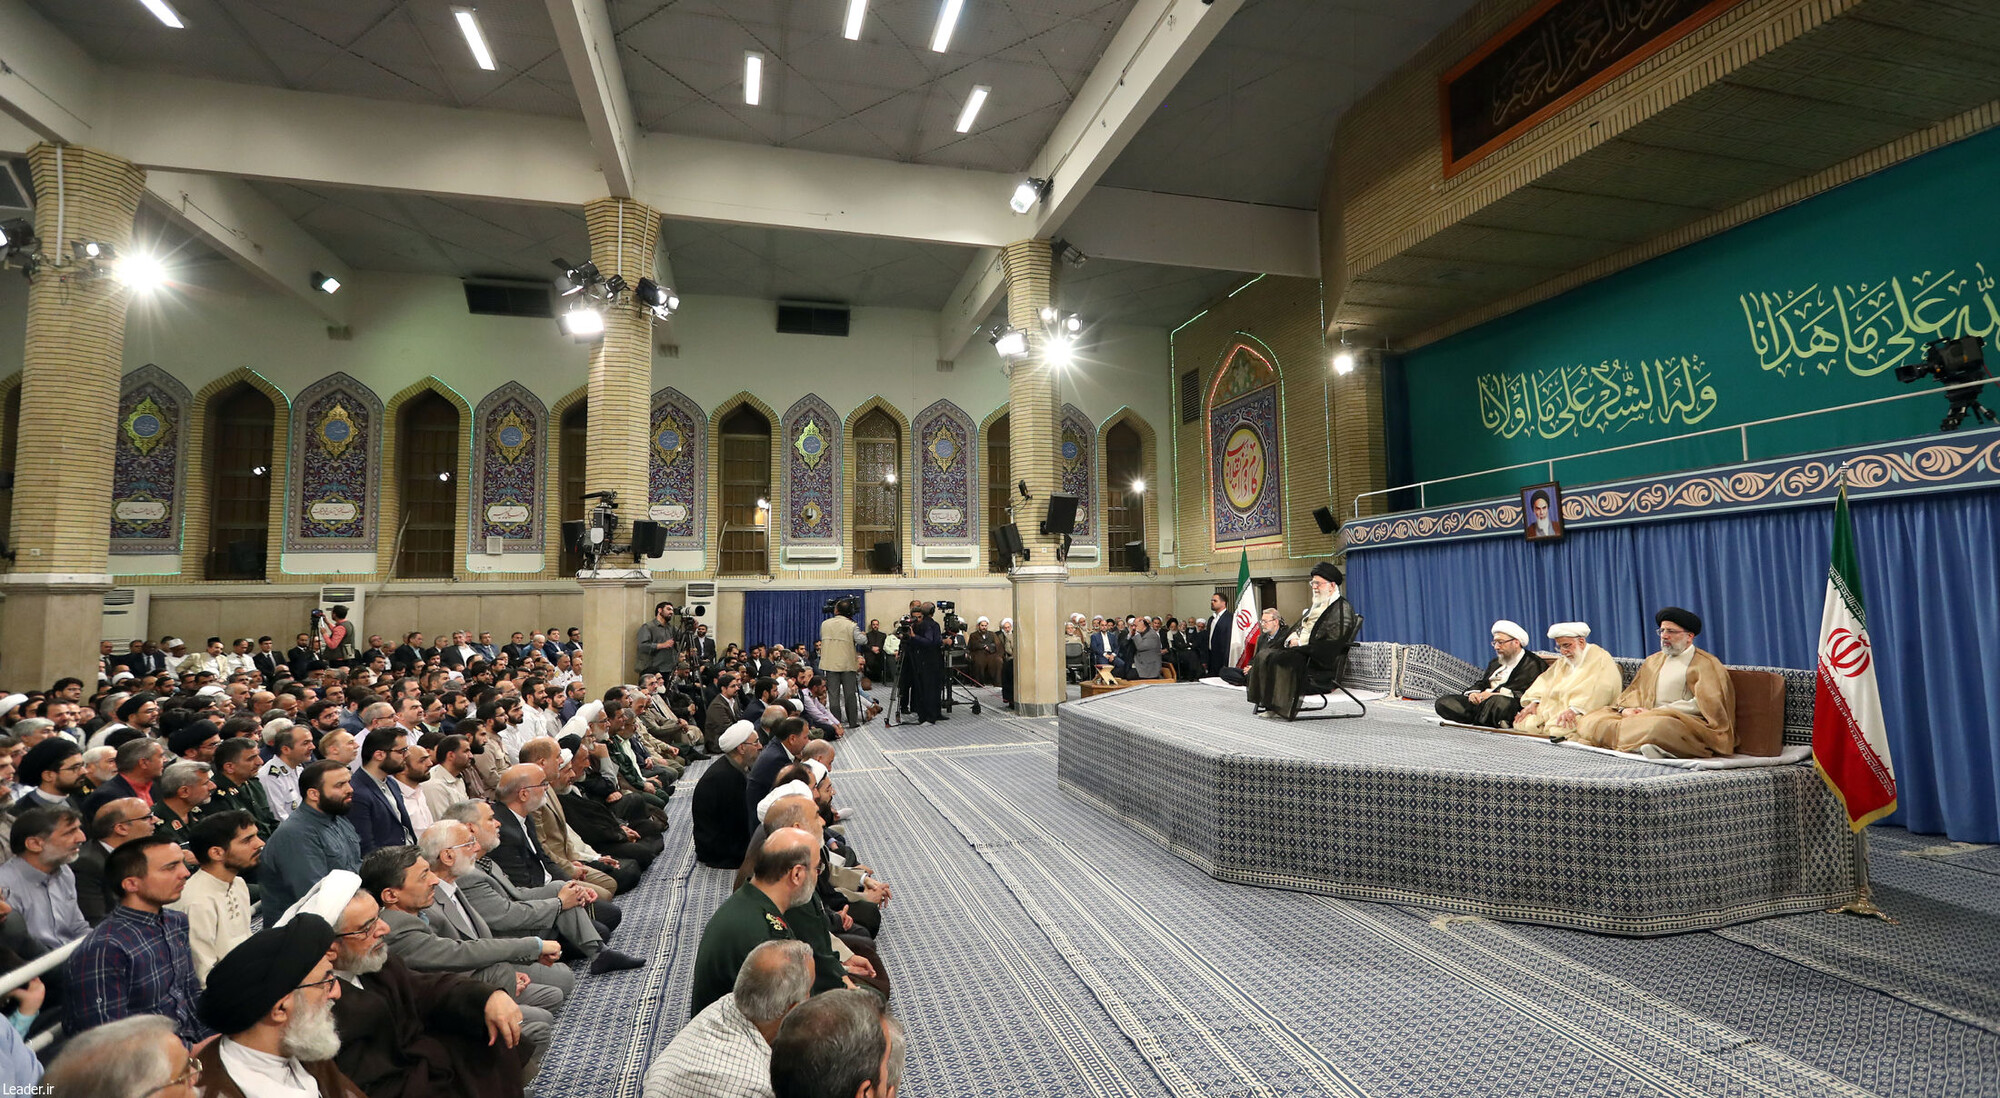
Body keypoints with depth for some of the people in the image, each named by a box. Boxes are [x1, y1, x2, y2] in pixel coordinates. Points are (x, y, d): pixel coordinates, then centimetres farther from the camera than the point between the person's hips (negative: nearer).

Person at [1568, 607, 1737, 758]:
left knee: (1661, 725, -44)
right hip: (1647, 716, 7)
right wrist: (1625, 709, -3)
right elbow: (1634, 692, 21)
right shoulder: (1653, 660, 24)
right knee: (1591, 720, -15)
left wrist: (1659, 711, -13)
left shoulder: (1706, 664, 4)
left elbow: (1702, 704, -9)